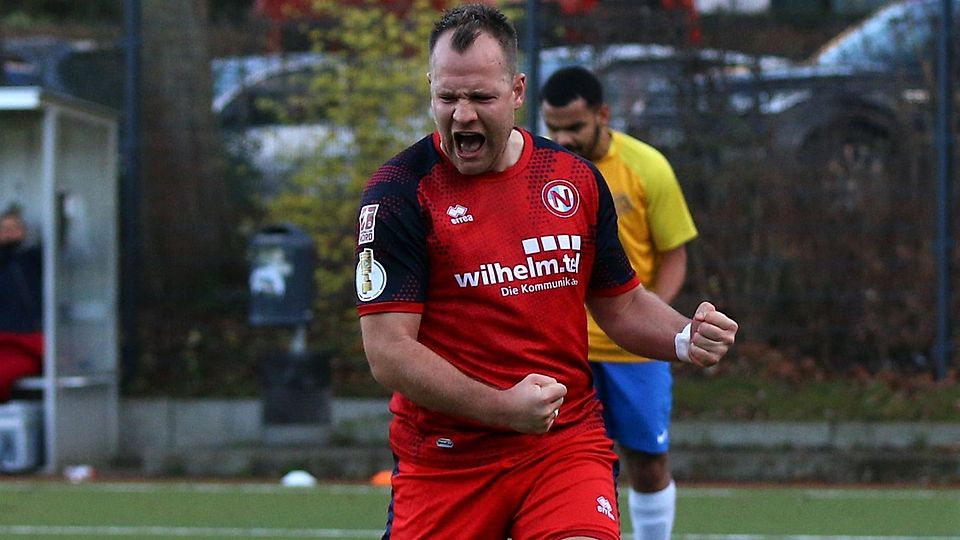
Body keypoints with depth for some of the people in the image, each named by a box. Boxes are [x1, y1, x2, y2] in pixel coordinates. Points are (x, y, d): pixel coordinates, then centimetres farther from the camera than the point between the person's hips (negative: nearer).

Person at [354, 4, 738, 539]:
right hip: (443, 459, -1)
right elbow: (388, 350, -13)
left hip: (568, 443, 2)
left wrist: (686, 339, -3)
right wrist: (502, 407, -24)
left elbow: (621, 302, 19)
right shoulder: (399, 192, -7)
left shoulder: (577, 178, 7)